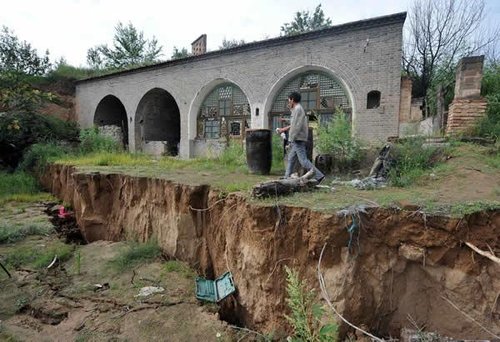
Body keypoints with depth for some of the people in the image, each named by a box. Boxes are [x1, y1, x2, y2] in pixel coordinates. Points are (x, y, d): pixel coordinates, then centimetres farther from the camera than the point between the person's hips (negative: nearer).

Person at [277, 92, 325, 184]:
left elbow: (297, 126, -20)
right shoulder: (296, 109, 20)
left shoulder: (298, 109, -11)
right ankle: (287, 178, 18)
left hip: (298, 140, -11)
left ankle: (319, 176, -11)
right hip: (296, 140, 11)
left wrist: (292, 139, -20)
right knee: (291, 159, 13)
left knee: (303, 160, -12)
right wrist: (283, 129, 40)